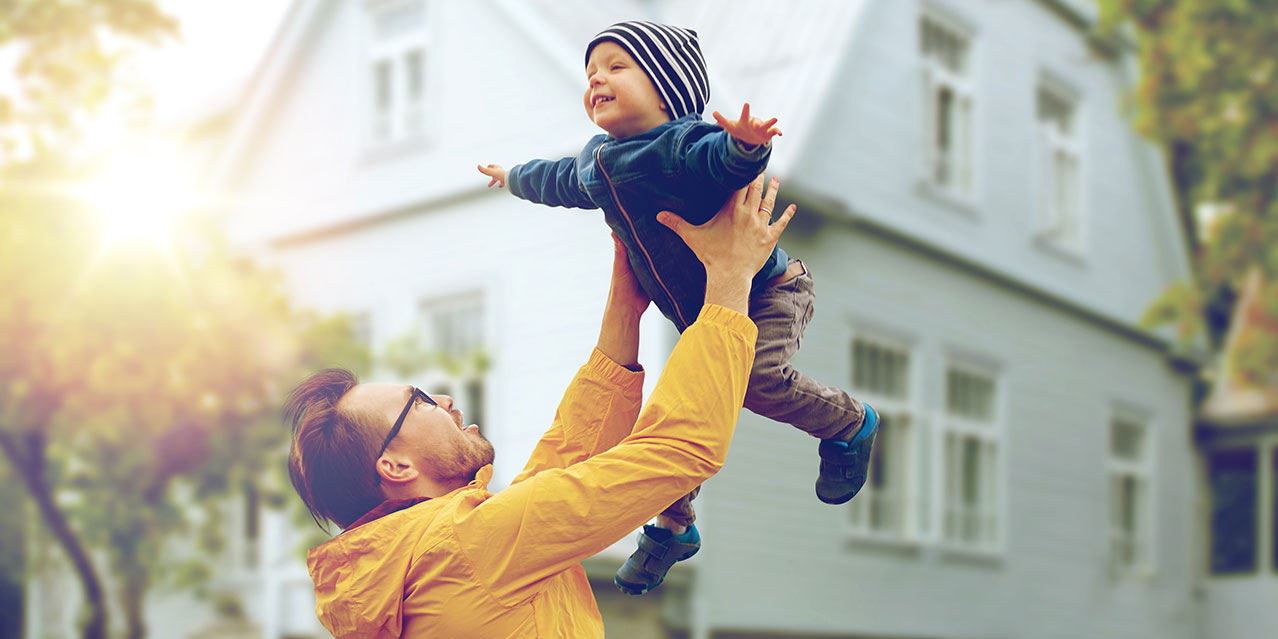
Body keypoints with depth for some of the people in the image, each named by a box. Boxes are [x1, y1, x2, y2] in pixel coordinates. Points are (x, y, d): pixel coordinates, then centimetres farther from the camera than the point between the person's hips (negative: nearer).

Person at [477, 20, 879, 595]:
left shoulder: (682, 144, -24)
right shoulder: (593, 164, 3)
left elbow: (718, 159, -45)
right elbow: (557, 181, 27)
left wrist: (744, 144, -68)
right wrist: (514, 176, 45)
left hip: (766, 290, -7)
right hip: (699, 319, 7)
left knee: (759, 378, -28)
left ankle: (851, 423, 0)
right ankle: (673, 527, 24)